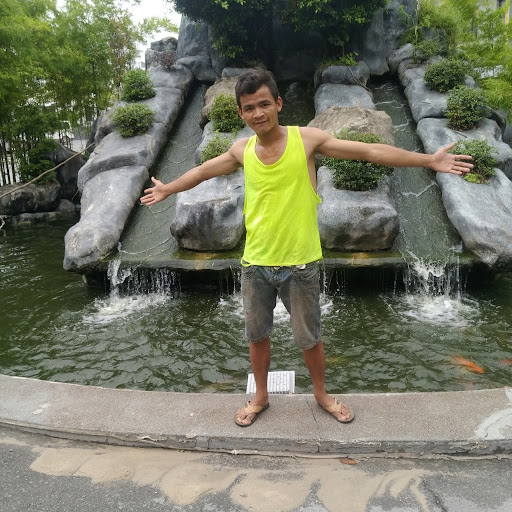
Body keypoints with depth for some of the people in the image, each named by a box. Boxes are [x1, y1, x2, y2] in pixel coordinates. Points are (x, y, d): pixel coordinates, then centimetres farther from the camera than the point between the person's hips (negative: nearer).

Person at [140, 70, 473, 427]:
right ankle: (261, 397, 41)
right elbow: (204, 171, 18)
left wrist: (428, 160, -11)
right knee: (257, 335, 17)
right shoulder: (242, 150, 1)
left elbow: (369, 151, -8)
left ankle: (321, 394, 41)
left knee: (309, 337, 13)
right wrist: (169, 189, 30)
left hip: (300, 263, -2)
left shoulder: (307, 139, -8)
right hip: (255, 264, 3)